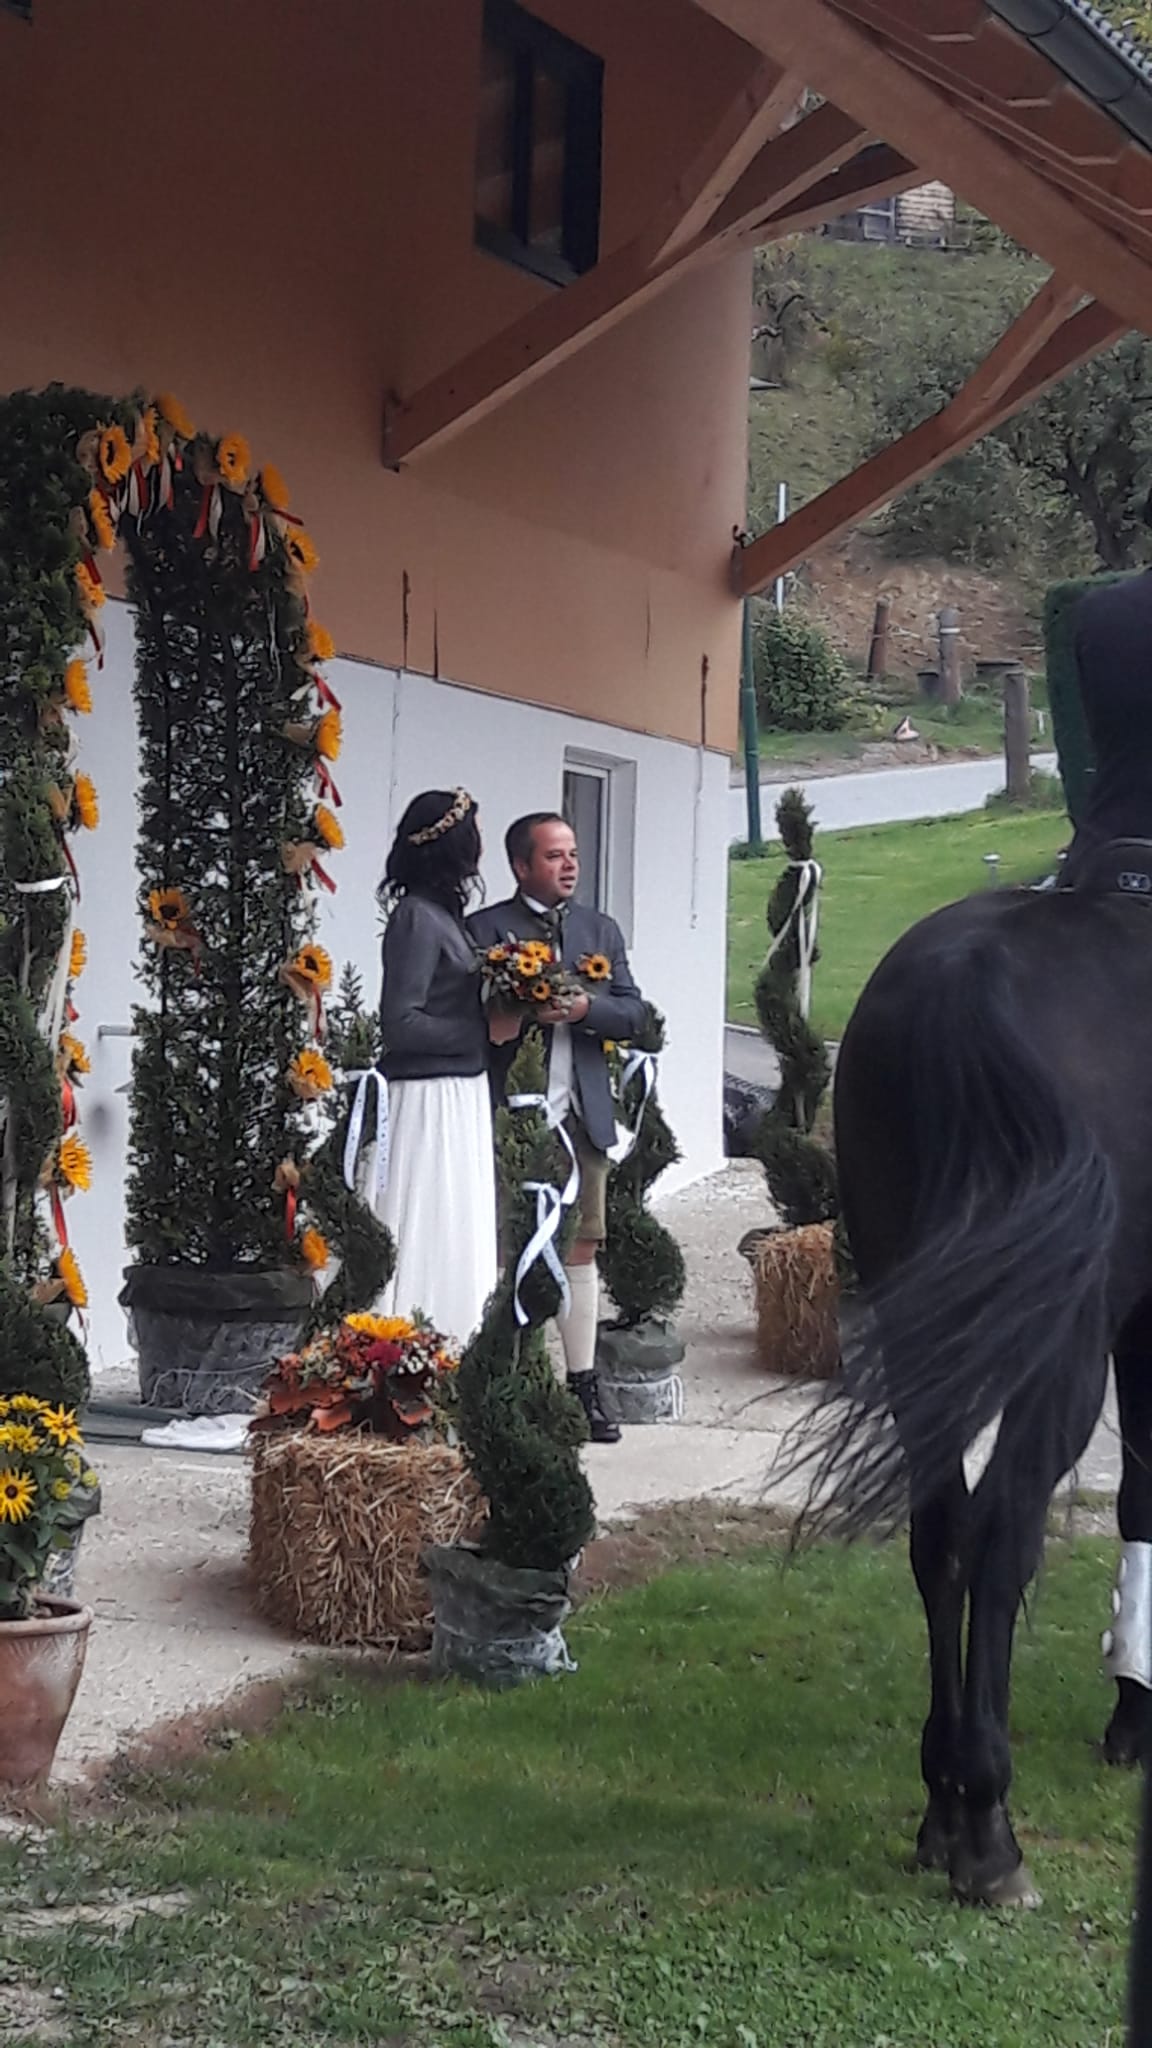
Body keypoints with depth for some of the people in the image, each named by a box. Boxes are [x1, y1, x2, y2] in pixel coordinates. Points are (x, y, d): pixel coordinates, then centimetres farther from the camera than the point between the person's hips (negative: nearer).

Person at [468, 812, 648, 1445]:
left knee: (579, 1251, 8)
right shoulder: (485, 929, 0)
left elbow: (632, 1012, 6)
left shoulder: (600, 929, 15)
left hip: (581, 1116, 4)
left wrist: (583, 1006, -12)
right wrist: (513, 1016, -25)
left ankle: (582, 1388, 14)